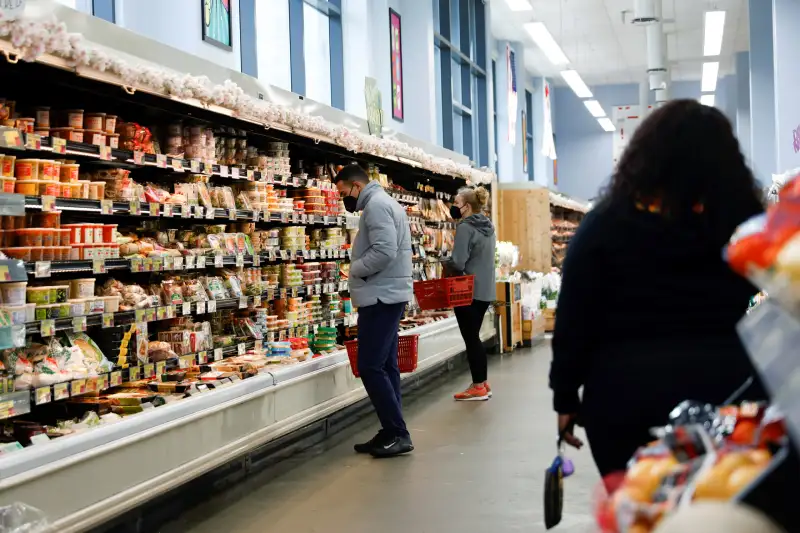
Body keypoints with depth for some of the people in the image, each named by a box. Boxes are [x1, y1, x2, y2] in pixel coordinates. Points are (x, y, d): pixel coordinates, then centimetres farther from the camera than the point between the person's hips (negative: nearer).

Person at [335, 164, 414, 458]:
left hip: (381, 297, -11)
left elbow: (384, 251, -24)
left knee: (370, 367, -10)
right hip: (387, 296, 11)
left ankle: (398, 433, -6)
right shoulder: (384, 202, 21)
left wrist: (354, 269, -11)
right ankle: (393, 432, 15)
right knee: (385, 366, 11)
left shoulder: (376, 204, -13)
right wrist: (360, 270, 10)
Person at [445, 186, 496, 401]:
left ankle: (478, 386, 6)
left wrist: (445, 265, -1)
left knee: (470, 338, 1)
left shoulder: (465, 227, -16)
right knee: (474, 336, 17)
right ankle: (483, 383, 21)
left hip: (468, 291, -8)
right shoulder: (488, 226, 10)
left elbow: (458, 263, -22)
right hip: (485, 290, 8)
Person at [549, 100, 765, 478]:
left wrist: (565, 398, 4)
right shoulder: (746, 222, 0)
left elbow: (574, 319, -3)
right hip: (725, 393, 1)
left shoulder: (605, 224, -3)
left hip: (625, 393, -1)